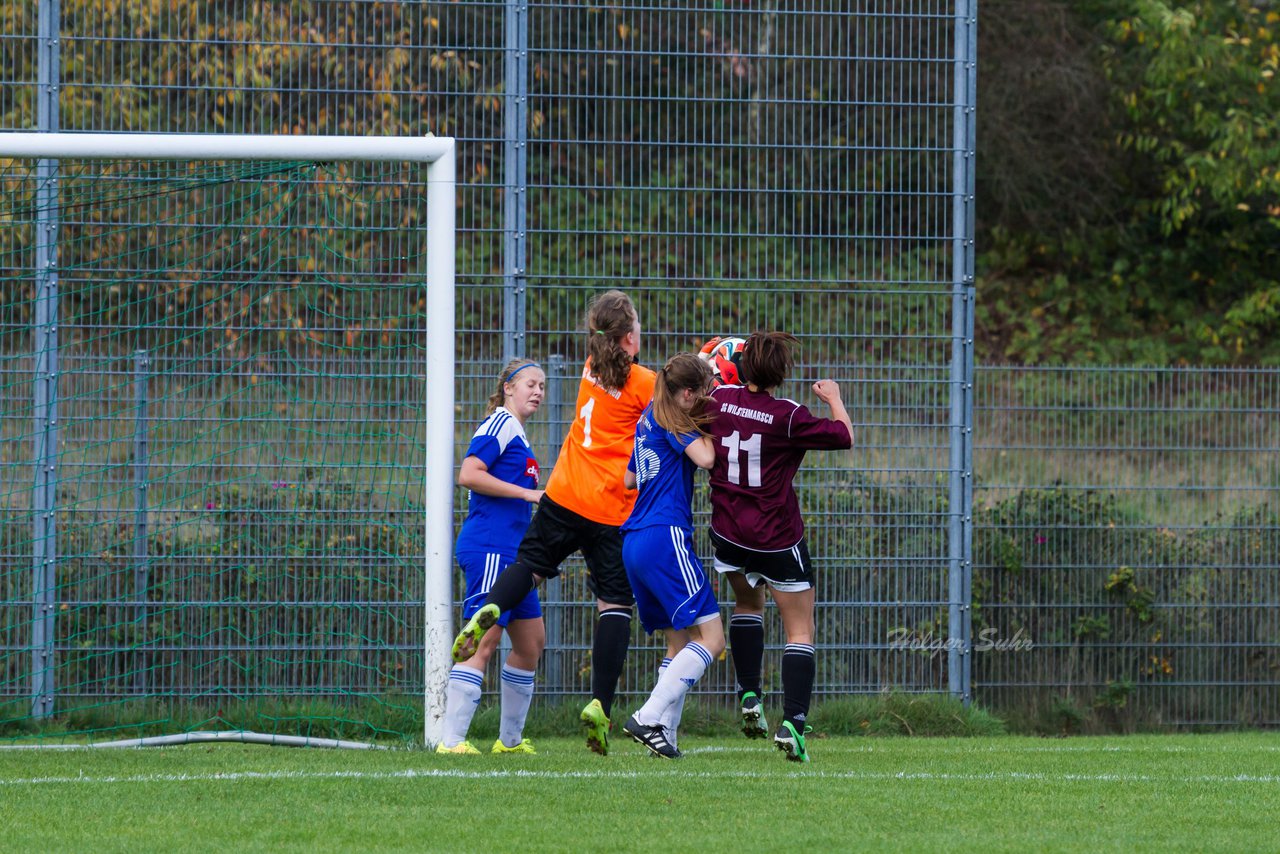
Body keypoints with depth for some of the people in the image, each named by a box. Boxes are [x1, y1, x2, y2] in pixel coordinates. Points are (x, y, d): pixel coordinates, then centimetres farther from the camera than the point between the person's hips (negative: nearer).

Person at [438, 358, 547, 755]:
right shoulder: (500, 424, -7)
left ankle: (510, 739, 24)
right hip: (489, 547, -10)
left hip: (510, 552, 10)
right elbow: (468, 474, -20)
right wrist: (528, 493, -18)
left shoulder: (516, 432, 22)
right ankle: (451, 740, -19)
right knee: (484, 641, -15)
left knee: (532, 641, 15)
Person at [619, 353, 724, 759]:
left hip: (635, 541, 10)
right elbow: (705, 457, -21)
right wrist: (708, 428, 0)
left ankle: (665, 734, 5)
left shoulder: (648, 418, 19)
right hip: (666, 537, -10)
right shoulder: (673, 421, -7)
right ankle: (649, 718, -17)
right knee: (711, 637, -10)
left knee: (679, 642, 14)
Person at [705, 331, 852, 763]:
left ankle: (749, 695, 20)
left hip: (728, 532, 5)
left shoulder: (720, 399, -6)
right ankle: (793, 722, -13)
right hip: (779, 539, -5)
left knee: (747, 603, 32)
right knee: (800, 631, 3)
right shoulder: (789, 416, -18)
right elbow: (845, 436, -9)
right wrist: (833, 398, 9)